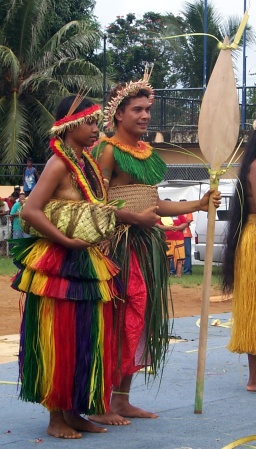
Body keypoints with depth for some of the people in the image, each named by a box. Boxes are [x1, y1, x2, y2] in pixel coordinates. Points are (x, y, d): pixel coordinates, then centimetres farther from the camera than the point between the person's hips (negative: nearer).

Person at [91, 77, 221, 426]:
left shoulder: (147, 152, 16)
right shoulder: (109, 150, -7)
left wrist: (198, 205, 14)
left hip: (147, 246, 8)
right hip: (121, 245, -8)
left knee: (139, 321, 10)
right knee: (119, 322, -8)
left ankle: (122, 400, 18)